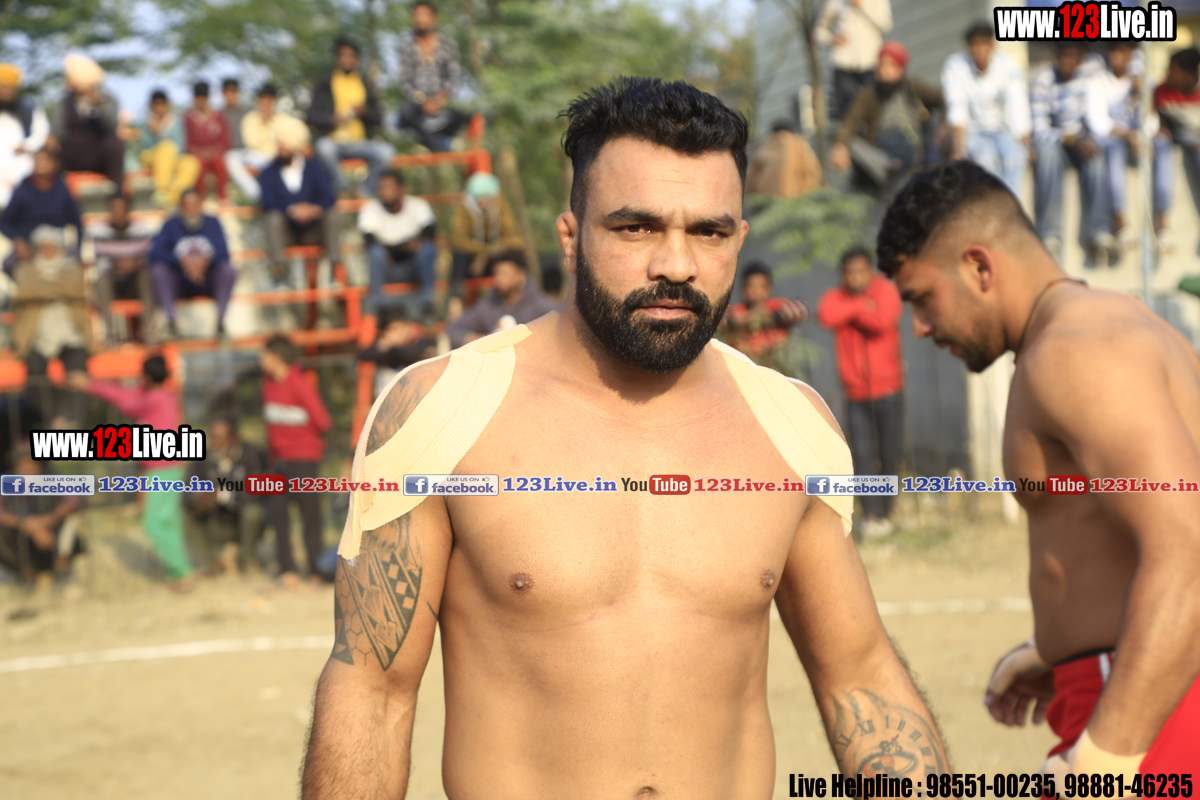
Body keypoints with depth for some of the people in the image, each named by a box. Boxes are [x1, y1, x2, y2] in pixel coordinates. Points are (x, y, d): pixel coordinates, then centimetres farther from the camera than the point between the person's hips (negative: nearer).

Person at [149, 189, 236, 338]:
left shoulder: (212, 223, 4)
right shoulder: (171, 225, 2)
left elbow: (223, 252, -8)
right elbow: (156, 252, -11)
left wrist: (206, 261, -29)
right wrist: (181, 260, -26)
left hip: (208, 282, 0)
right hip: (179, 284, 0)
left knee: (228, 270, -28)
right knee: (159, 270, -29)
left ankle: (220, 320, -31)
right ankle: (171, 319, -34)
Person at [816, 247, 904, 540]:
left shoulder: (886, 291, -3)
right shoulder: (837, 296, 4)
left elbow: (882, 321, -24)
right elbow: (826, 315, -21)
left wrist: (851, 311, -11)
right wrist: (862, 307, -17)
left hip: (888, 390, -1)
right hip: (857, 394, 1)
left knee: (890, 455, 2)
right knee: (863, 456, -9)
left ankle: (885, 514, 14)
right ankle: (871, 516, -9)